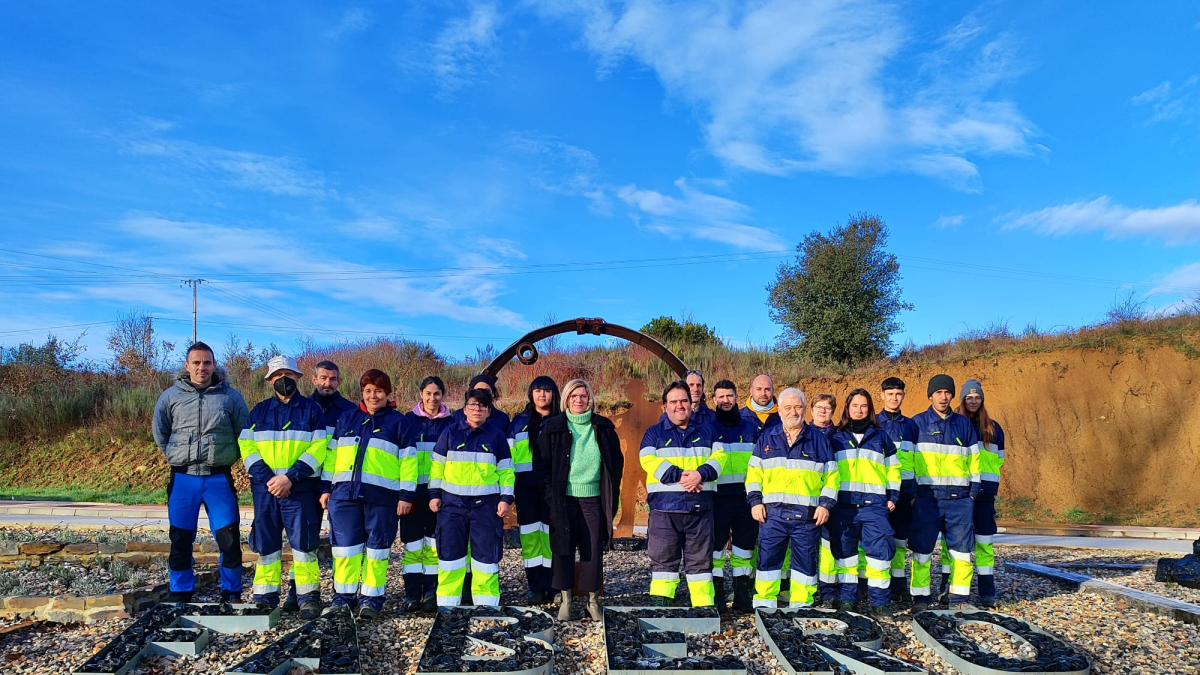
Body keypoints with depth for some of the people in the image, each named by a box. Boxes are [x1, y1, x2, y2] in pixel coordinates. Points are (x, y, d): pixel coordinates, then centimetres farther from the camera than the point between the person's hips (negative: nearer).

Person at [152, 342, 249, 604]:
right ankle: (180, 595, 22)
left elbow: (245, 434, 9)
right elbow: (159, 432, 16)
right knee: (180, 540, 9)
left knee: (229, 539, 0)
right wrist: (175, 457, 12)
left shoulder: (230, 396, 0)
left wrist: (227, 458, 6)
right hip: (183, 478, 1)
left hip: (219, 478, -1)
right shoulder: (170, 396, 2)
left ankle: (232, 594, 13)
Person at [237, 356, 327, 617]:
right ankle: (265, 597, 16)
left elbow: (318, 449, -4)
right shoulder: (259, 412, 12)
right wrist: (267, 478, -11)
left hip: (301, 488, -3)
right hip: (264, 488, 3)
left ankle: (308, 597, 3)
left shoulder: (312, 410, 4)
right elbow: (247, 446, 4)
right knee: (265, 543, 7)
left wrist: (290, 477, -14)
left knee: (303, 542, -4)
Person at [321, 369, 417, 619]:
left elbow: (408, 460, 1)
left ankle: (371, 597, 11)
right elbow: (331, 454, 16)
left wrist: (407, 494, -5)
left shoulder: (398, 422, 5)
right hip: (344, 492, 3)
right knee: (345, 544, 4)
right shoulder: (346, 419, 15)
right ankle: (344, 595, 15)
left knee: (377, 545, 3)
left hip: (382, 494, -3)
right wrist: (326, 487, 9)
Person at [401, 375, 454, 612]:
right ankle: (412, 592, 6)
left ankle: (432, 591, 9)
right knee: (412, 538, 0)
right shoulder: (408, 420, 6)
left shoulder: (450, 423, 7)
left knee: (435, 539, 2)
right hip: (413, 488, 0)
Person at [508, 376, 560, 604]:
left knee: (553, 533, -2)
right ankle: (535, 588, 7)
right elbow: (508, 455, 12)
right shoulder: (519, 421, 13)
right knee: (530, 534, 0)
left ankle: (553, 586, 6)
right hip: (527, 486, 1)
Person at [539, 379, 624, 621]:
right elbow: (544, 463, 3)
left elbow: (616, 463, 11)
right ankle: (565, 600, 14)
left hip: (593, 497, 1)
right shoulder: (553, 427, 2)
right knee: (563, 548, 3)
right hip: (563, 498, -1)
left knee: (593, 550, 2)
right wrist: (550, 496, -4)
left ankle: (593, 600, 14)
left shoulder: (603, 428, 5)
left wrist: (612, 496, 6)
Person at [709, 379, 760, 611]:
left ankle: (743, 592, 19)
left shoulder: (751, 428, 11)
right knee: (716, 542, -2)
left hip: (745, 495, 3)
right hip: (717, 495, -3)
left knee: (745, 540, 8)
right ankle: (717, 592, 7)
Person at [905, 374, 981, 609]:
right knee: (921, 548, 0)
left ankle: (959, 597, 15)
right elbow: (906, 459, 1)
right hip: (926, 497, -2)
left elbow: (974, 459, 13)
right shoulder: (917, 423, 4)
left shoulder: (964, 424, 12)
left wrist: (974, 490, 5)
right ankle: (920, 597, 10)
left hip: (960, 498, 2)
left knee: (961, 549, 4)